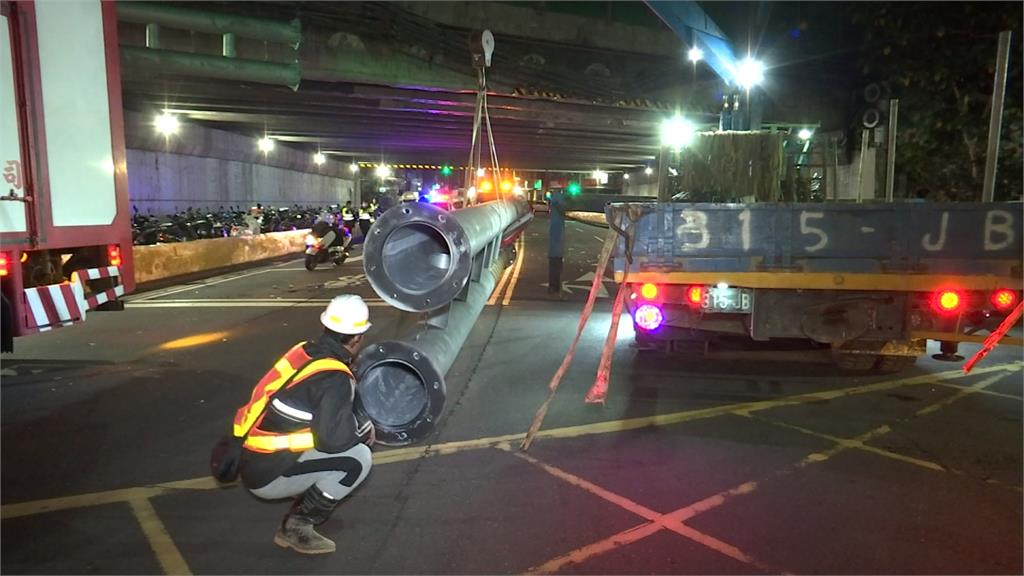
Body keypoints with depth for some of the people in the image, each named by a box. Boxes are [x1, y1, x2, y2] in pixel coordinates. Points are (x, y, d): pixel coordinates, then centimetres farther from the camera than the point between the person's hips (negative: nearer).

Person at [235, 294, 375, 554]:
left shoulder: (304, 351, 3)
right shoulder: (334, 377, -22)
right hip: (267, 474, -8)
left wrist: (359, 422, 11)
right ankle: (297, 526, -1)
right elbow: (333, 438, -26)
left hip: (253, 457, 8)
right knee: (358, 458, -13)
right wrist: (365, 427, -7)